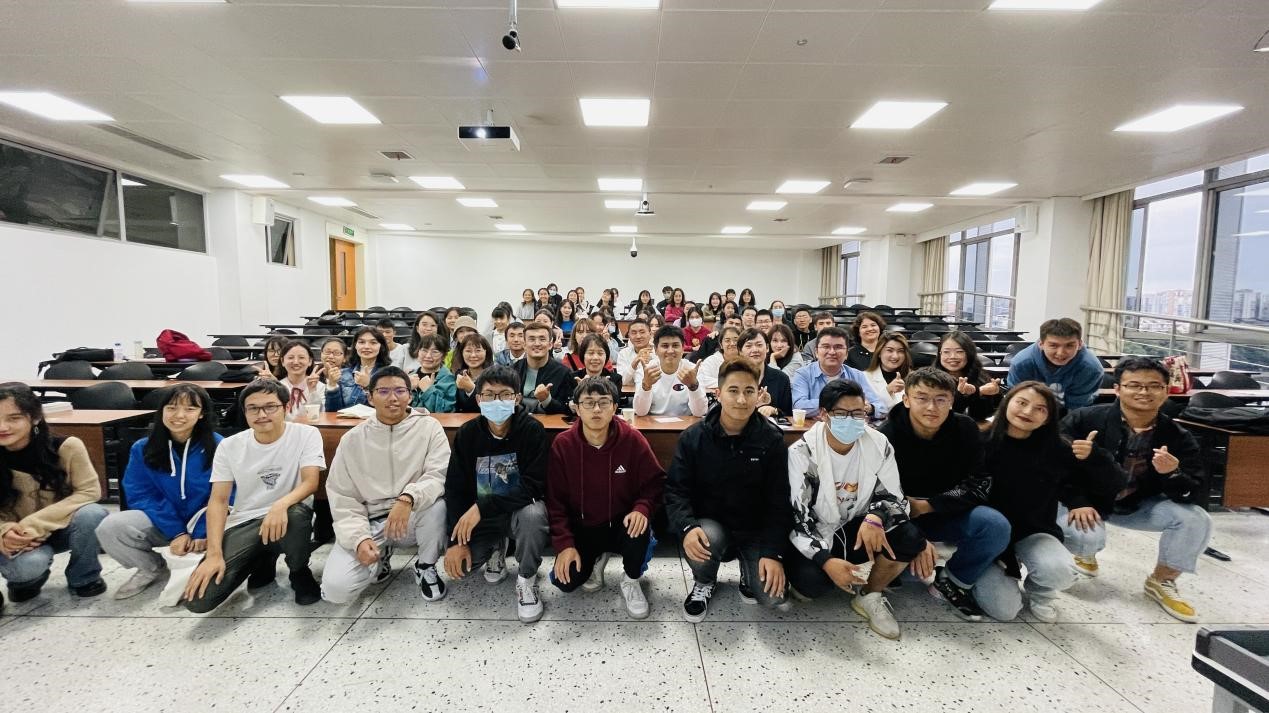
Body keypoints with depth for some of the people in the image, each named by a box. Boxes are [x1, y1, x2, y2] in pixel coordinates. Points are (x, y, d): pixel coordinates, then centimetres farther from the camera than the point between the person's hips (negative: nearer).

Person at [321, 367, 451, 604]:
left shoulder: (429, 428, -7)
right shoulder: (353, 439, -1)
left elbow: (439, 476, -16)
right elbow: (342, 497, 0)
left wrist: (408, 498, -36)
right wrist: (359, 538, -15)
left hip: (413, 517, -1)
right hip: (369, 521, 1)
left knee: (438, 504, -34)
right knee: (336, 588, -18)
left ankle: (426, 566, -3)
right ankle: (381, 556, 17)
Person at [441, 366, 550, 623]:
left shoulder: (532, 430, -19)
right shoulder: (467, 433, -9)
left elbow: (533, 487, -24)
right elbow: (454, 489, -6)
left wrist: (482, 507, -30)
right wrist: (456, 540, -15)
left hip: (521, 506, -3)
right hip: (478, 514, 4)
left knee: (533, 514, -36)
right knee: (457, 561, -17)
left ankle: (527, 580, -8)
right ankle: (496, 548, 18)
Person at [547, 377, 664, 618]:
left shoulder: (632, 439, -15)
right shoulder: (562, 444, -13)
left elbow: (655, 482, -6)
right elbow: (555, 499, -8)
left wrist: (642, 508, -26)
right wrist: (564, 544, -15)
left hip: (621, 523, -1)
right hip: (582, 527, 1)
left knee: (639, 527, -33)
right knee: (565, 580, -17)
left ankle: (631, 581, 0)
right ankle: (597, 558, 19)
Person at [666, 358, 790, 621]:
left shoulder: (772, 440, -7)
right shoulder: (693, 437, -8)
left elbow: (779, 501, -7)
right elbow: (675, 489, -9)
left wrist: (774, 552, -17)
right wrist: (687, 527, -28)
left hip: (756, 530, 1)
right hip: (710, 524, 0)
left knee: (773, 595, -18)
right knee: (707, 539, -34)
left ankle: (749, 571, 19)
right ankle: (704, 583, 3)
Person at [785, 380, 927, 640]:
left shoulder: (879, 444, -8)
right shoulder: (803, 452, -19)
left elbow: (894, 497, -5)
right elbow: (796, 517, -20)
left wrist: (875, 518, -30)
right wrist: (827, 560, -34)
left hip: (857, 529, 4)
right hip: (816, 535, -3)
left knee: (910, 538, -22)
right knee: (810, 581, -31)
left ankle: (871, 597, 5)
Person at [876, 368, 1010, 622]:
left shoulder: (966, 429, -11)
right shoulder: (886, 436, -21)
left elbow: (978, 485, -11)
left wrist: (925, 505, -21)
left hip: (947, 515, 3)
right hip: (899, 518, -2)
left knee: (996, 526, -24)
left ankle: (954, 582, 1)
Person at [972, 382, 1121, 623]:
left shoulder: (1057, 450, -7)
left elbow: (1109, 489, -3)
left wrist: (1093, 458, -20)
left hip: (1033, 532, 3)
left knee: (1059, 571, -30)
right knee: (1004, 610, -15)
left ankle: (1039, 591, 10)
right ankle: (992, 575, 23)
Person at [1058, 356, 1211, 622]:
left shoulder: (1178, 437, -9)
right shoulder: (1085, 418, -19)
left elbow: (1195, 496, -10)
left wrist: (1172, 474, -34)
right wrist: (1076, 502, -26)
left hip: (1138, 506, 4)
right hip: (1084, 499, -4)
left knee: (1196, 519, -17)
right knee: (1084, 536, -31)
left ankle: (1161, 582, 10)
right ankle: (1085, 554, 14)